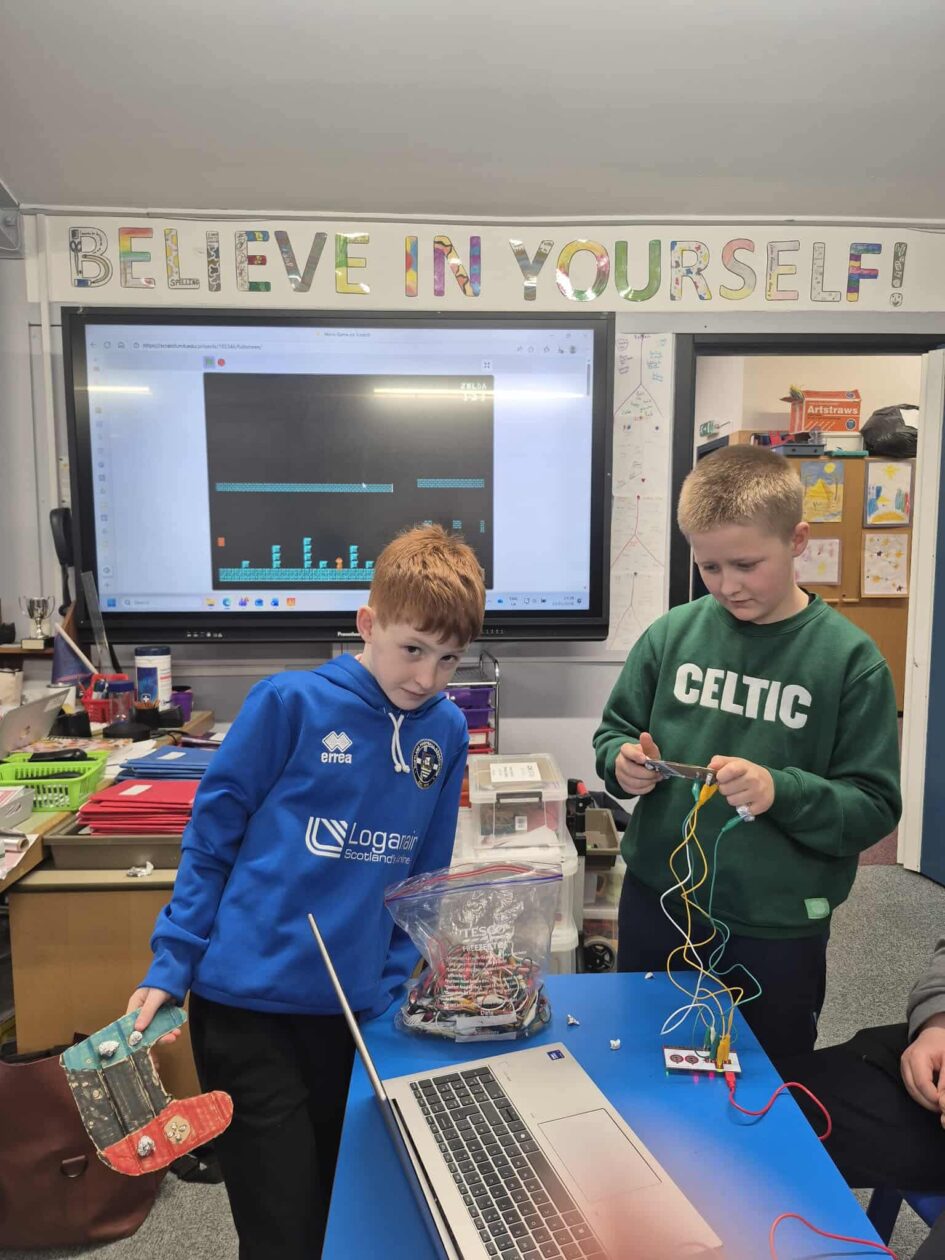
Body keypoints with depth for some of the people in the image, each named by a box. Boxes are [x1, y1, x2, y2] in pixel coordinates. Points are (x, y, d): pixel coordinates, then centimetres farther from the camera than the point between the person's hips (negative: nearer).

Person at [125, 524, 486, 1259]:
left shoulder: (448, 731, 2)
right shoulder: (292, 703, -12)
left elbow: (423, 876, 9)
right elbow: (211, 837, -4)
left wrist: (393, 988, 4)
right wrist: (169, 967, -4)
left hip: (356, 1008, 5)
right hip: (247, 1000, -4)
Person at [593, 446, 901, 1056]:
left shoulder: (850, 657, -11)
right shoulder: (672, 633, -5)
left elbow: (876, 806, -10)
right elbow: (615, 730, 6)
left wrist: (780, 792, -26)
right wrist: (623, 761, -15)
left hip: (777, 930, -2)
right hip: (656, 903, 3)